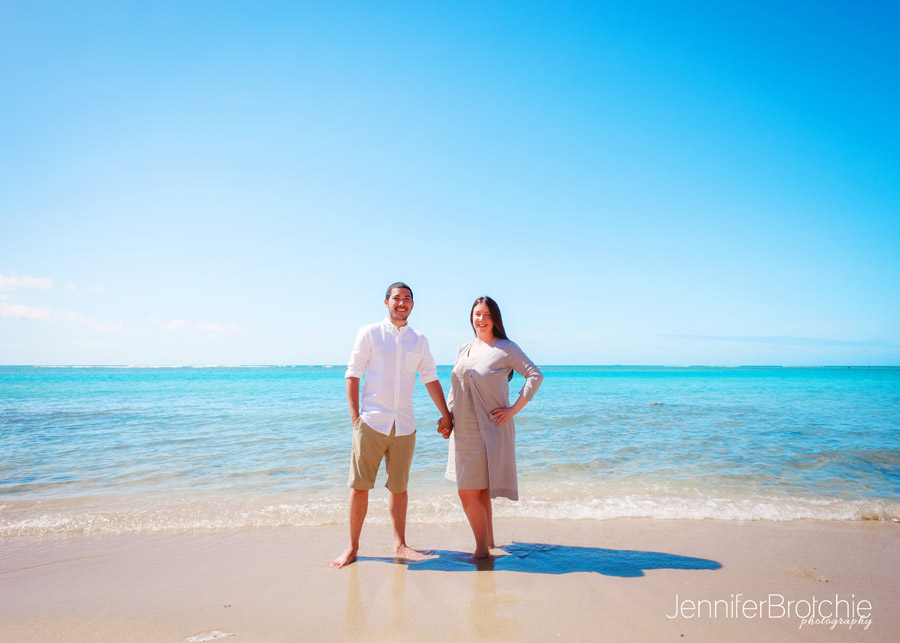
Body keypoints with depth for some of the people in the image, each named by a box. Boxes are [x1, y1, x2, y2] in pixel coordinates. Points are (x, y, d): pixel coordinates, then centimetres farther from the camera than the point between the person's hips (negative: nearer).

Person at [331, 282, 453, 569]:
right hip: (371, 422, -2)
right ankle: (352, 547, 15)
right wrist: (355, 417, -5)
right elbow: (353, 375, 2)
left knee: (399, 487, 9)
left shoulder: (419, 341, 12)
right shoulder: (369, 333, 3)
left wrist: (445, 414, 16)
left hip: (404, 425, 3)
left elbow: (431, 379, 17)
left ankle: (400, 544, 23)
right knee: (359, 486, 1)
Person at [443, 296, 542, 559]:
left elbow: (535, 376, -11)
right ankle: (488, 540, 30)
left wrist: (514, 409, -13)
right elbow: (454, 386, 19)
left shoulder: (506, 349, -6)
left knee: (469, 492, -6)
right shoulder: (464, 348, 12)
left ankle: (482, 548, 10)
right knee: (478, 490, 15)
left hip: (489, 430, -6)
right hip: (463, 431, 6)